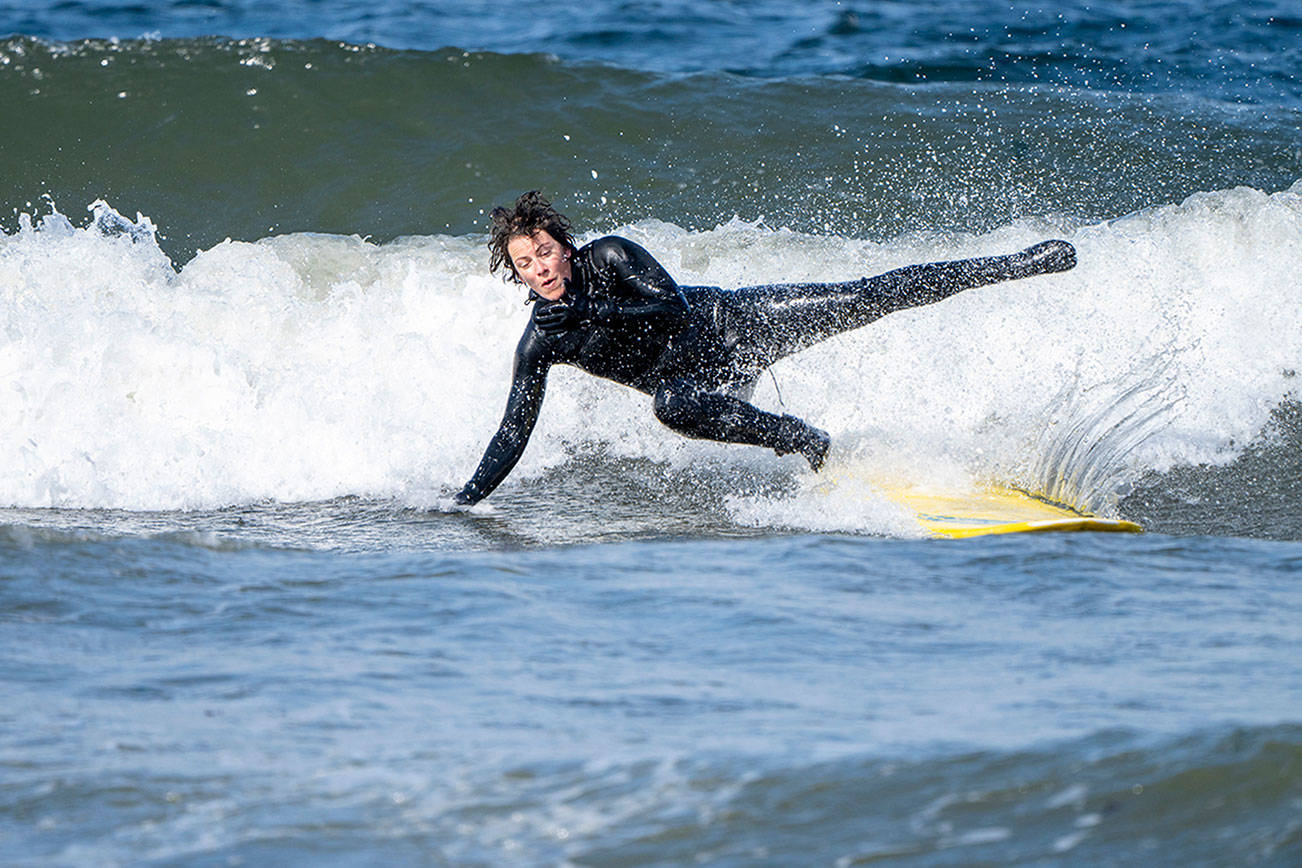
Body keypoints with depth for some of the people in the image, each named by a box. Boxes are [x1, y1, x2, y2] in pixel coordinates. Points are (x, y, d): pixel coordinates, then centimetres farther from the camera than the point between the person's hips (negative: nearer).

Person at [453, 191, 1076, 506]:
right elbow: (513, 433, -2)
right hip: (709, 377, 2)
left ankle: (1012, 266, -3)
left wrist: (593, 310, -27)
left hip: (734, 320, -2)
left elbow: (673, 307, -19)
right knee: (671, 405, -36)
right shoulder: (540, 343, -6)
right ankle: (804, 441, -22)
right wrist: (466, 500, -10)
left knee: (866, 298, -12)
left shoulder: (608, 257, -13)